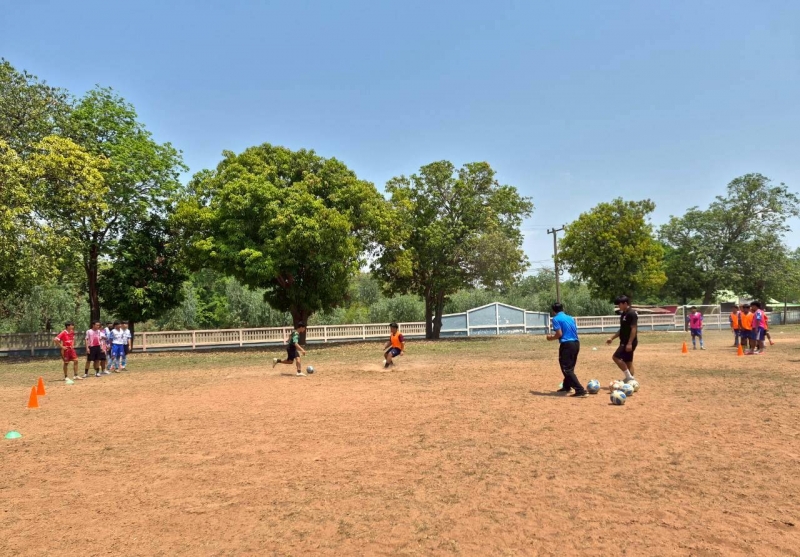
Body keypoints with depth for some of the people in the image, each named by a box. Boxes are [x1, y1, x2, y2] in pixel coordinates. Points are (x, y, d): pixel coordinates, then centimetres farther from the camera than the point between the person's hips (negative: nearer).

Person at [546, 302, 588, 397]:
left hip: (567, 345, -8)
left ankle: (581, 391, -11)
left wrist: (551, 338, 6)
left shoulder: (556, 319, -4)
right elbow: (574, 331, 18)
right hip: (576, 343, 8)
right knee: (569, 367, 24)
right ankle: (566, 387, 40)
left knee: (567, 370, -3)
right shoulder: (570, 318, 18)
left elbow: (559, 334, -13)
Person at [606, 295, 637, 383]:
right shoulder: (623, 314, 14)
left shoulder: (632, 314, -15)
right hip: (624, 342, 10)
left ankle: (629, 376, -8)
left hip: (629, 342, -10)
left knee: (616, 357, -14)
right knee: (628, 362, 10)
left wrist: (630, 343, -25)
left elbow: (634, 329, -20)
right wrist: (612, 338, 19)